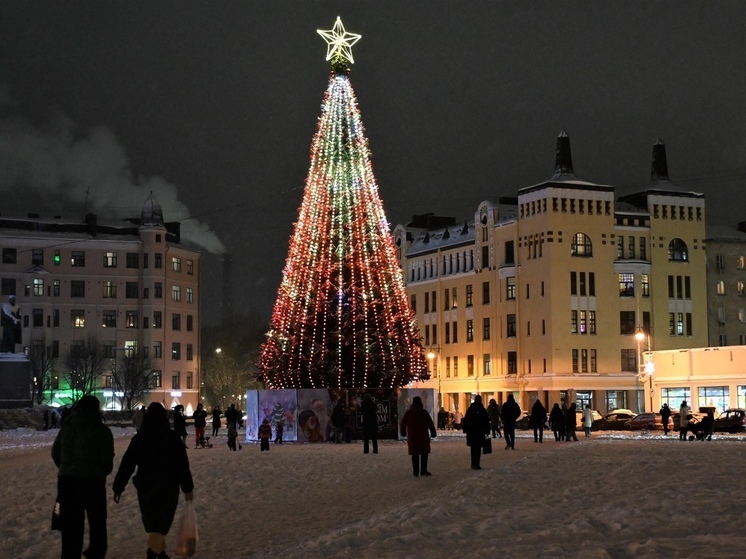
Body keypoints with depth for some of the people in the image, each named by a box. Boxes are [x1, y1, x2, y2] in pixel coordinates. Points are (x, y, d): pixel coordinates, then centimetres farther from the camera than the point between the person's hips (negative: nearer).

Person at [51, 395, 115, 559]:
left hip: (66, 479, 3)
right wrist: (103, 472, 11)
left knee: (70, 524, 8)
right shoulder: (101, 430, -6)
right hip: (93, 481, -3)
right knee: (97, 521, 18)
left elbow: (55, 453, 12)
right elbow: (107, 459, -9)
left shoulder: (67, 427, 6)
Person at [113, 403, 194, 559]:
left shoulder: (138, 439, -2)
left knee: (151, 521, 20)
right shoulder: (173, 438, -7)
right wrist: (188, 488, 0)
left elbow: (126, 465, -2)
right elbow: (182, 465, -7)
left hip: (145, 486, 3)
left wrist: (118, 487, 3)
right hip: (167, 487, -3)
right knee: (160, 522, -1)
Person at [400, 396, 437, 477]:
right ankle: (423, 470, 2)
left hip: (412, 437, 3)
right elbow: (430, 424, -8)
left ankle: (415, 471, 7)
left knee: (415, 454, 9)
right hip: (423, 437, -3)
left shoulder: (408, 413, 1)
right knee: (424, 454, 6)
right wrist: (433, 433, 3)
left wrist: (403, 433, 24)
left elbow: (402, 424, 9)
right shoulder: (424, 412, -7)